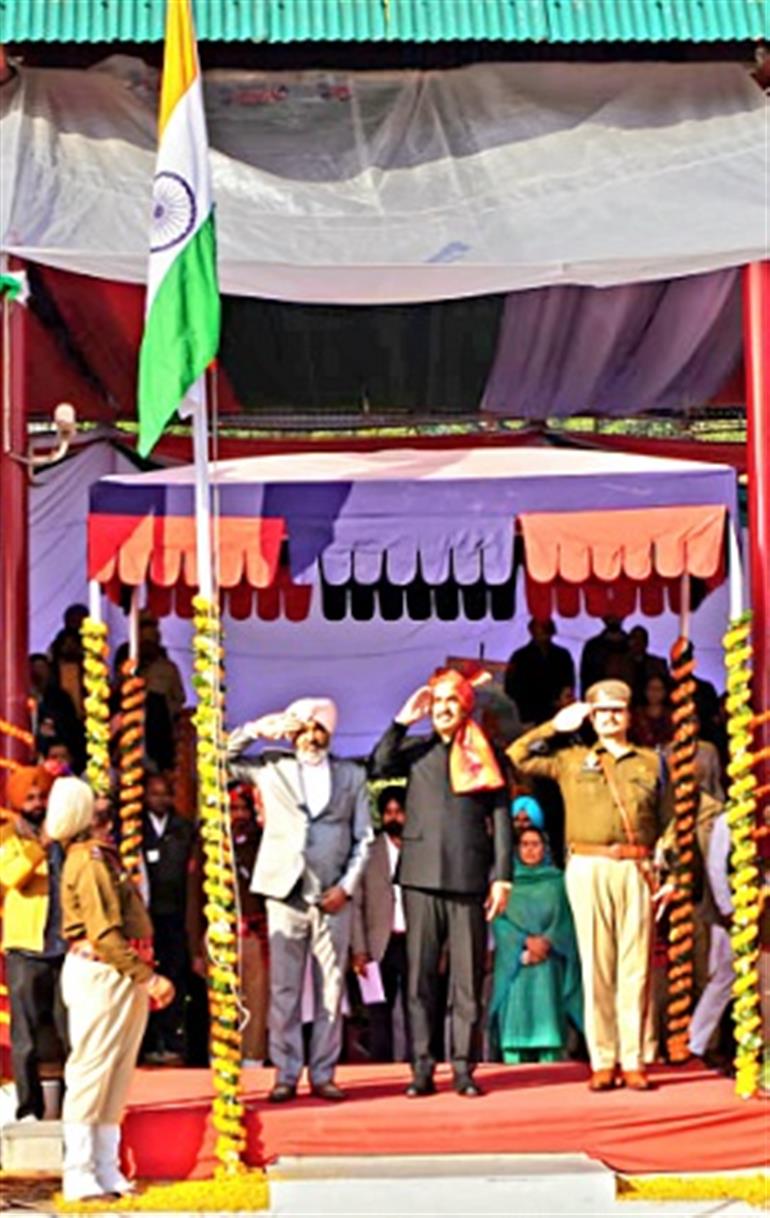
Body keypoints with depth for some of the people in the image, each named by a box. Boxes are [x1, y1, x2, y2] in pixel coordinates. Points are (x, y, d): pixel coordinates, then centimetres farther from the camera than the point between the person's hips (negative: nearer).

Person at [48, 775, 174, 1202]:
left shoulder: (97, 855, 16)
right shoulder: (89, 860, -14)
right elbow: (104, 932, -19)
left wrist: (145, 976, 13)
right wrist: (145, 976, -19)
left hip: (122, 977, 10)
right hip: (101, 974, -10)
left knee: (116, 1074, 11)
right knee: (90, 1070, -5)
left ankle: (106, 1171, 17)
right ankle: (79, 1176, -1)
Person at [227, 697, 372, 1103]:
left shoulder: (352, 775, 12)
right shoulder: (271, 767, 11)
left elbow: (364, 838, 10)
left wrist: (347, 885, -2)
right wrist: (256, 730, 1)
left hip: (334, 897, 1)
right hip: (286, 891, -1)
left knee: (331, 988, 1)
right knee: (284, 988, -1)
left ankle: (323, 1074, 8)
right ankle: (285, 1074, 5)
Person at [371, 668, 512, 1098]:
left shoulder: (484, 755, 9)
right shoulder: (417, 750, 12)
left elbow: (501, 819, 6)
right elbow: (379, 767, -7)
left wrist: (503, 877, -2)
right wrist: (403, 720, -6)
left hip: (469, 877, -1)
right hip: (422, 875, 1)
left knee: (468, 978, 0)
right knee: (421, 975, 0)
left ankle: (464, 1069, 5)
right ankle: (422, 1069, 3)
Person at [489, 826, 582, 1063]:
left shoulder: (556, 880, 13)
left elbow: (564, 919, 4)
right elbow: (499, 919, 0)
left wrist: (546, 941, -13)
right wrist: (526, 942, -12)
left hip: (548, 963, 0)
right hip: (514, 960, 0)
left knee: (546, 1010, -7)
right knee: (516, 1010, -8)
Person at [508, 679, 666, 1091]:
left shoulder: (650, 762, 14)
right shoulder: (571, 759, 13)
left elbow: (665, 823, 13)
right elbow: (517, 756, 12)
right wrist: (556, 726, 12)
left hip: (636, 869, 1)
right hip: (588, 868, 0)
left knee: (635, 966, -1)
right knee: (596, 966, -1)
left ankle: (633, 1060, 2)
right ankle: (602, 1061, 2)